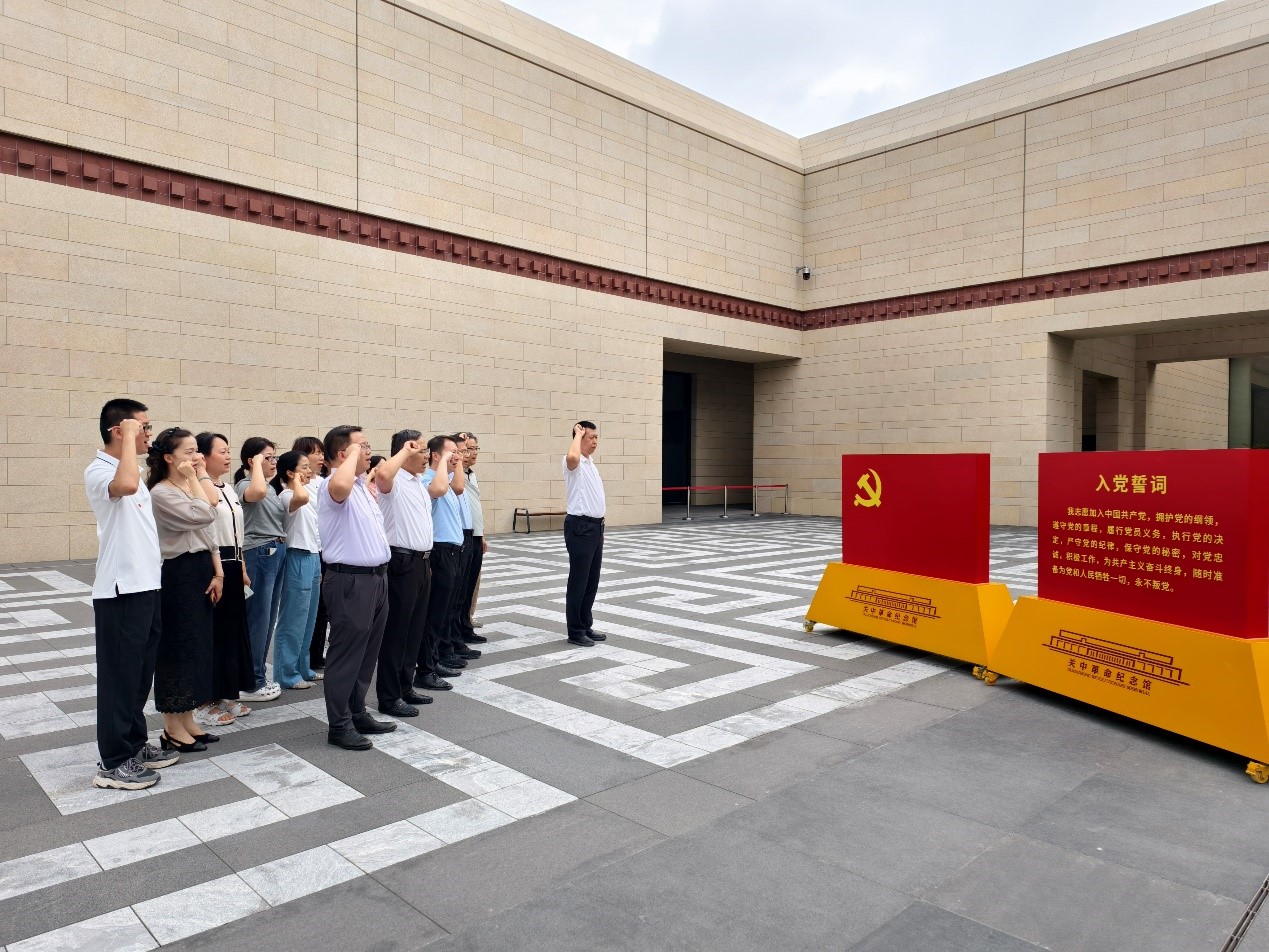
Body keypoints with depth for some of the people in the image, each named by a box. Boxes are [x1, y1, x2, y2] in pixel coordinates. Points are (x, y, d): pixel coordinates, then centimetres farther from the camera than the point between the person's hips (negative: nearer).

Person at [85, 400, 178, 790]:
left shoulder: (129, 471, 16)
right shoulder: (98, 471, -14)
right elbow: (126, 485, -39)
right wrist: (129, 436, -26)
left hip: (145, 587, 9)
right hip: (120, 590, -9)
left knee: (141, 672, 17)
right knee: (120, 675, 0)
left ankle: (135, 745, 29)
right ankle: (113, 763, 11)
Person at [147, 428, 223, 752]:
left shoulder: (193, 488, 13)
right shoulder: (161, 493, -12)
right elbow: (204, 515, -24)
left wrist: (217, 572, 5)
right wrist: (193, 478, -14)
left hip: (202, 570, 8)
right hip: (179, 574, -8)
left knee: (197, 645, 12)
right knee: (178, 647, -1)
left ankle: (187, 721, 23)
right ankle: (173, 729, 10)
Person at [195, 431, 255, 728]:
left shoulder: (228, 489, 15)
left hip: (232, 566, 9)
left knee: (232, 629, 14)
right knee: (211, 633, -1)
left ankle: (226, 696, 25)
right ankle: (204, 703, 11)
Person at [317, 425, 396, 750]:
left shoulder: (362, 486, 15)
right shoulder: (335, 486, -16)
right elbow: (340, 486, -42)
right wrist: (353, 454, -26)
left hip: (375, 577, 10)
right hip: (350, 581, -9)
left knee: (367, 652, 17)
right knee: (346, 655, 0)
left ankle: (357, 713, 29)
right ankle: (339, 725, 10)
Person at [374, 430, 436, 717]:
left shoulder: (418, 485, 17)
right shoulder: (394, 481, -12)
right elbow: (382, 473, -38)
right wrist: (404, 451, -22)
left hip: (422, 562, 9)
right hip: (402, 562, -9)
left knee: (414, 629, 15)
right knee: (396, 631, -1)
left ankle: (405, 687, 27)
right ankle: (388, 697, 8)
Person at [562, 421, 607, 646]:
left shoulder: (590, 464, 16)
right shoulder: (574, 463, -13)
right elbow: (572, 456, -40)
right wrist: (578, 433, -22)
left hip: (595, 526, 9)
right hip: (580, 527, -9)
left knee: (592, 580, 14)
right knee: (578, 581, -2)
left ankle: (586, 626, 23)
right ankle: (575, 631, 6)